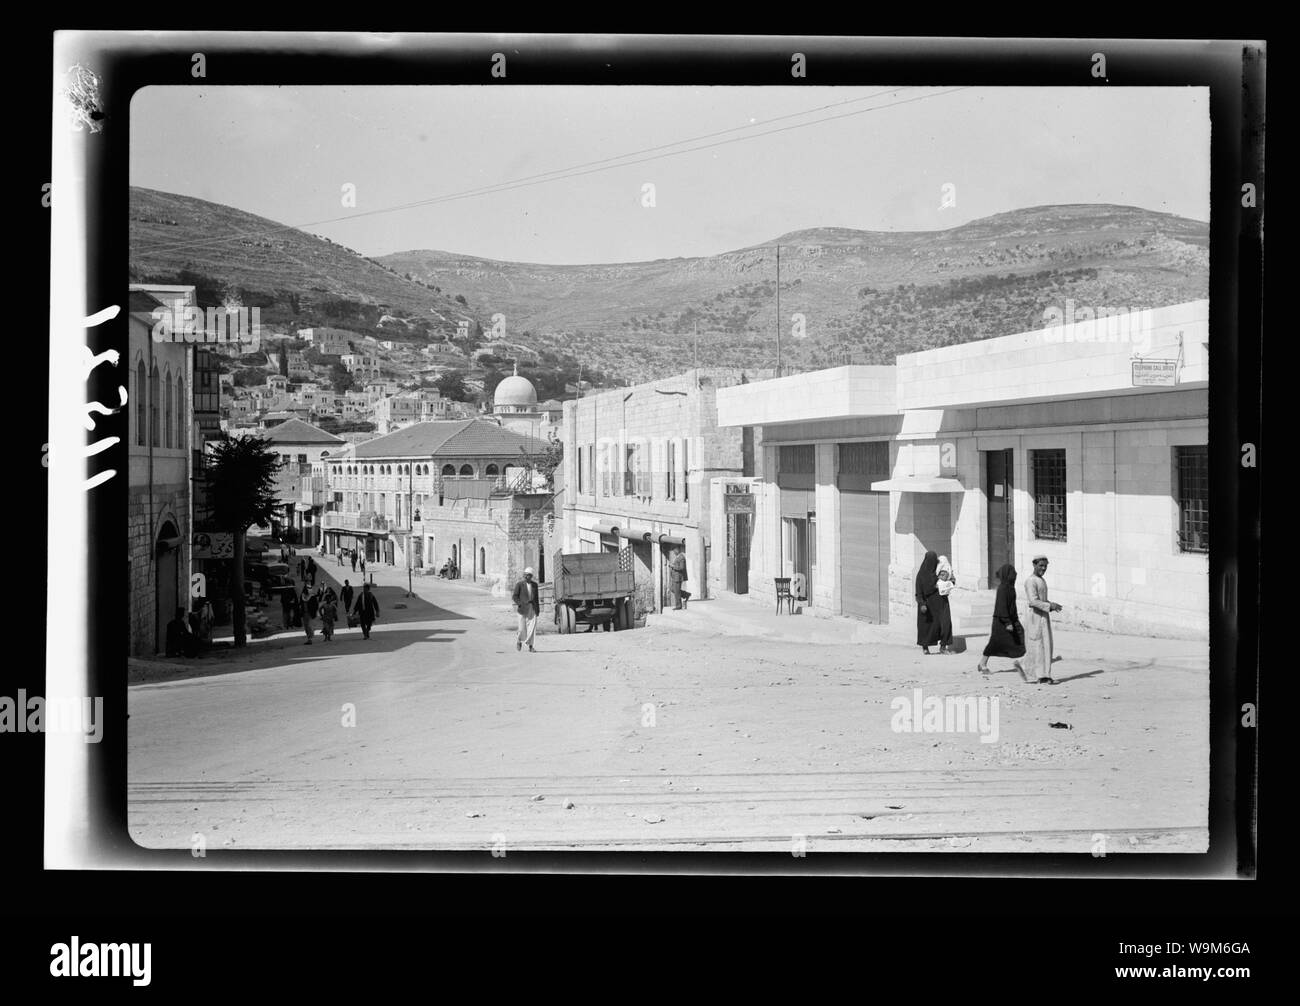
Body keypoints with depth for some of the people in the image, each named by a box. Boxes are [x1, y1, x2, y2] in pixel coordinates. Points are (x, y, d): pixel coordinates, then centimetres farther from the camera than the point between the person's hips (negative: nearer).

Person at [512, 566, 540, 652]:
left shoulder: (534, 585, 11)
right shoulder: (519, 584, 0)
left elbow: (536, 598, 15)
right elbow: (514, 597, -2)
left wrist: (538, 610, 11)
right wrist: (521, 604, -13)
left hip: (532, 608, 3)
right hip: (523, 609, -3)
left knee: (532, 626, -8)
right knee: (522, 628, 0)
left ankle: (530, 646, -6)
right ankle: (519, 640, 29)